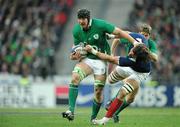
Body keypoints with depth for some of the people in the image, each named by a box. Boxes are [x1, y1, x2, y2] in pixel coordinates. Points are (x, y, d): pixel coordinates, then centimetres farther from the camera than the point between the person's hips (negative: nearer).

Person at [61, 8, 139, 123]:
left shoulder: (99, 25, -18)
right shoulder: (76, 31, -6)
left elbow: (119, 32, -14)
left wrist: (134, 42, -21)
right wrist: (74, 56, -17)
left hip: (101, 60, -2)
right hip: (87, 59, 2)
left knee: (98, 91, -2)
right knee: (74, 78, -25)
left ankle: (93, 118, 19)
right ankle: (71, 111, -29)